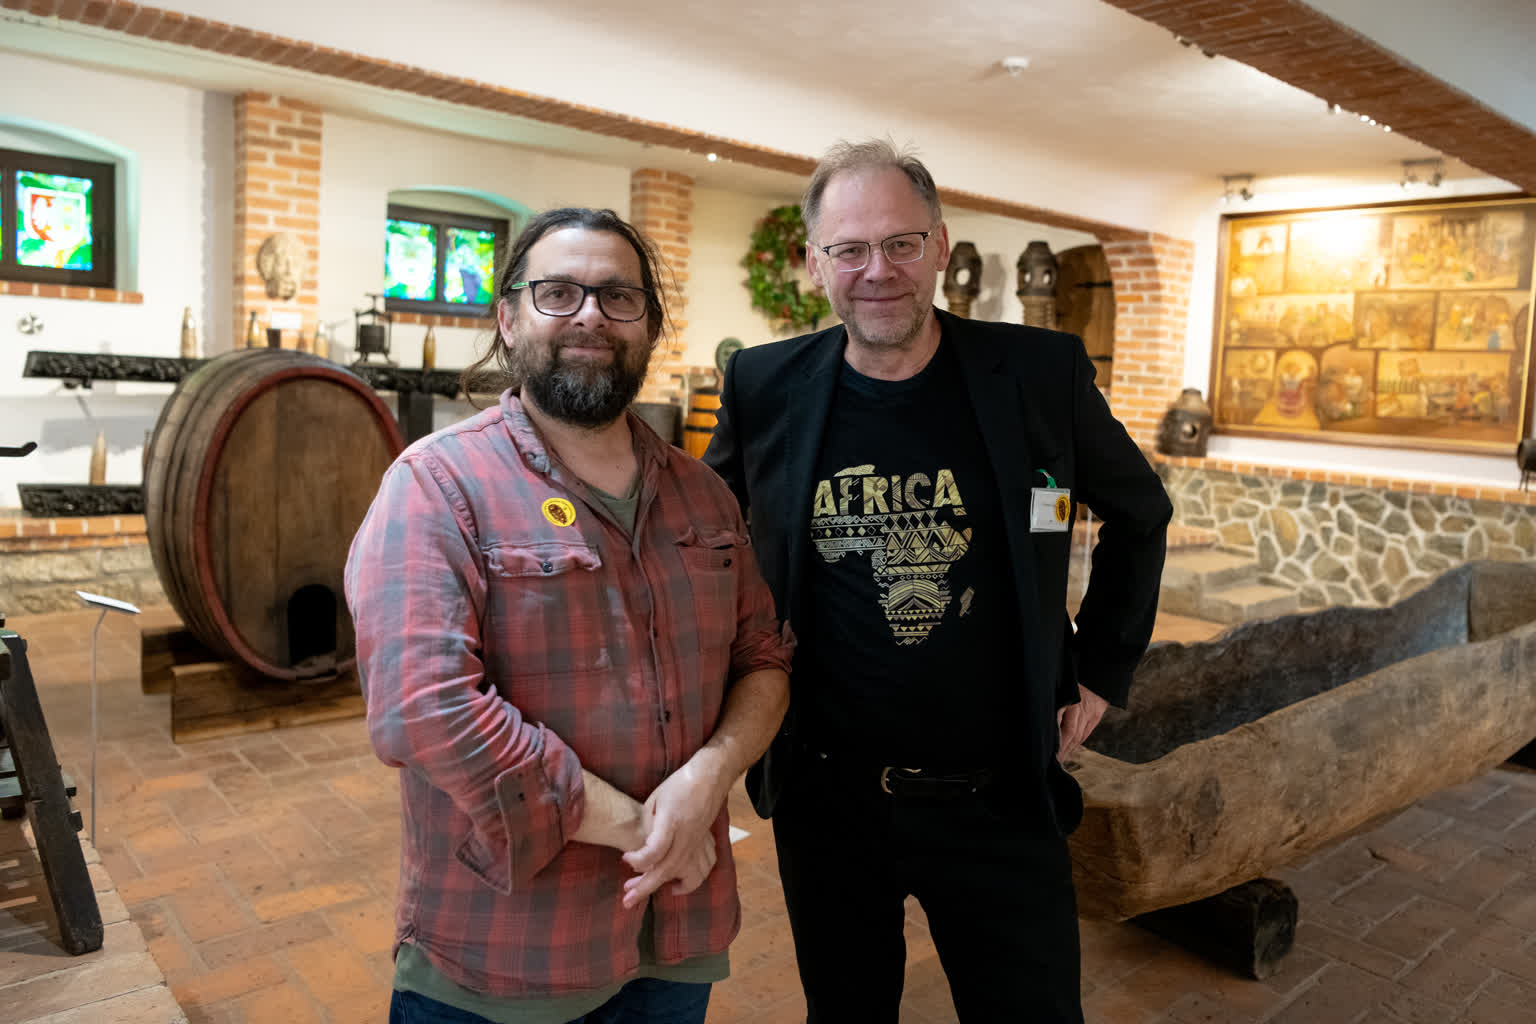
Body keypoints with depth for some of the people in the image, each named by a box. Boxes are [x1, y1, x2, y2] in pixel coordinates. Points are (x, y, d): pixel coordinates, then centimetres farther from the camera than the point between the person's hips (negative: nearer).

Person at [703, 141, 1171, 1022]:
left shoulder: (1043, 375, -7)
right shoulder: (764, 388, -5)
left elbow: (1141, 514, 9)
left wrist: (1103, 674, 7)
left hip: (1001, 804, -1)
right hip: (826, 801, 1)